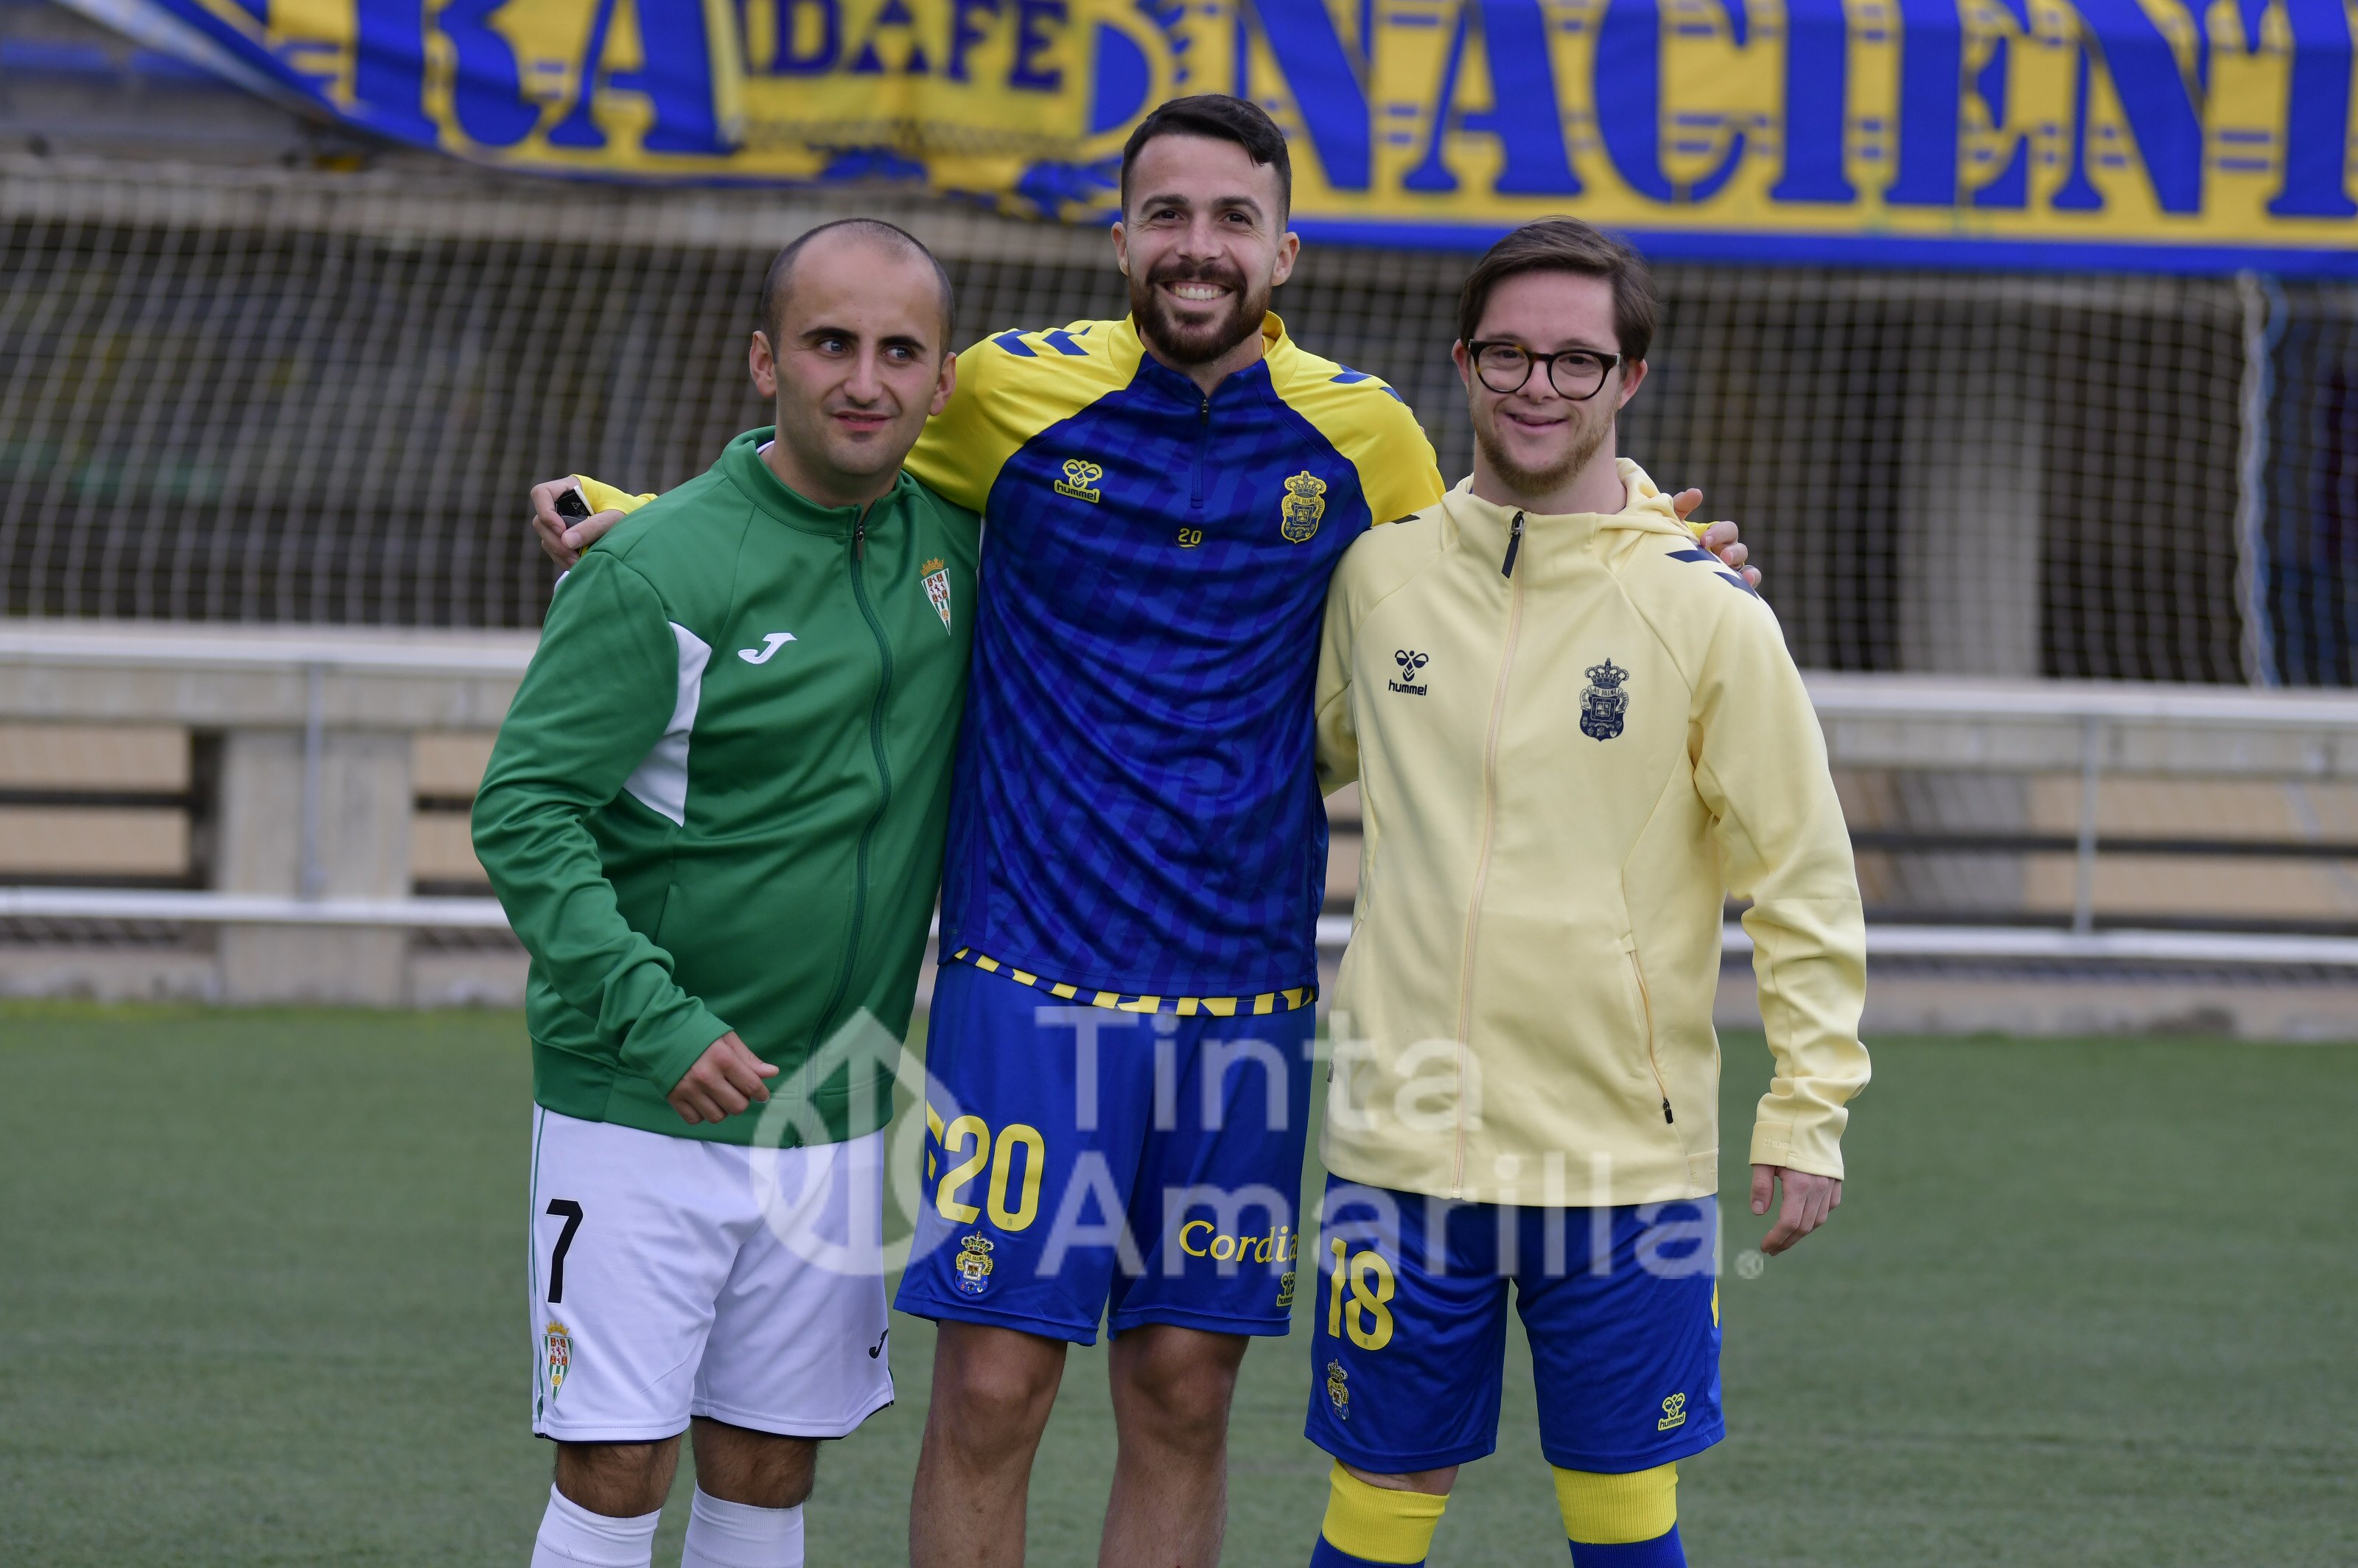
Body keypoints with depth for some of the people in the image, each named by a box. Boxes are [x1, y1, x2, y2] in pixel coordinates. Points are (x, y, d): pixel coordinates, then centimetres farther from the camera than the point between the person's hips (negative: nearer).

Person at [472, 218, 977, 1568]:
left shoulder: (951, 534, 4)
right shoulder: (663, 571, -13)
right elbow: (524, 811, -14)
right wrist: (653, 1016, -21)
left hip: (835, 1122, 5)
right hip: (640, 1106, -5)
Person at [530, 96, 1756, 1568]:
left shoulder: (1362, 432, 3)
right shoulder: (1012, 392, -1)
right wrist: (627, 518, 4)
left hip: (1245, 990, 2)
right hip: (1029, 968, -2)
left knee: (1185, 1396, 6)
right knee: (991, 1392, -5)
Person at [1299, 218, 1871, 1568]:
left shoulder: (1706, 612, -5)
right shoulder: (1383, 573, 3)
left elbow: (1805, 879, -1)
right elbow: (1308, 756, 24)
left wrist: (1810, 1112, -3)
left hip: (1627, 1147, -2)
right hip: (1404, 1139, 2)